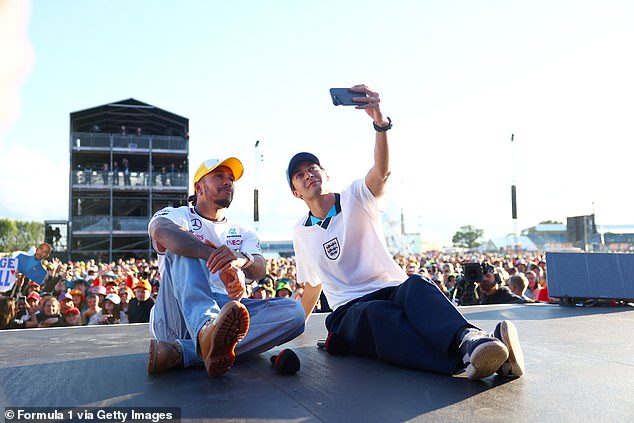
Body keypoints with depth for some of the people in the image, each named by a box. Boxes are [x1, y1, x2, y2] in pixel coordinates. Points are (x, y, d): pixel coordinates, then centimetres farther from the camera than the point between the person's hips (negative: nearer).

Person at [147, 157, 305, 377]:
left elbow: (260, 270, -1)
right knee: (184, 248, -22)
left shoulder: (243, 233, 22)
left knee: (294, 311, -21)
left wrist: (242, 259, -29)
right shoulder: (178, 216, 12)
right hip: (178, 317, -2)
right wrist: (223, 263, -35)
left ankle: (182, 352, -36)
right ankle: (208, 329, -53)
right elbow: (161, 231, -17)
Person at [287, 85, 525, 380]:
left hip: (391, 290, 0)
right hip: (349, 313, 1)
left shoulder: (355, 197, 7)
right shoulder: (300, 233, 18)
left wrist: (380, 120, -36)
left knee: (415, 285, -38)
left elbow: (382, 171, -18)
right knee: (378, 313, -38)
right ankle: (464, 359, -64)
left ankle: (469, 340, -69)